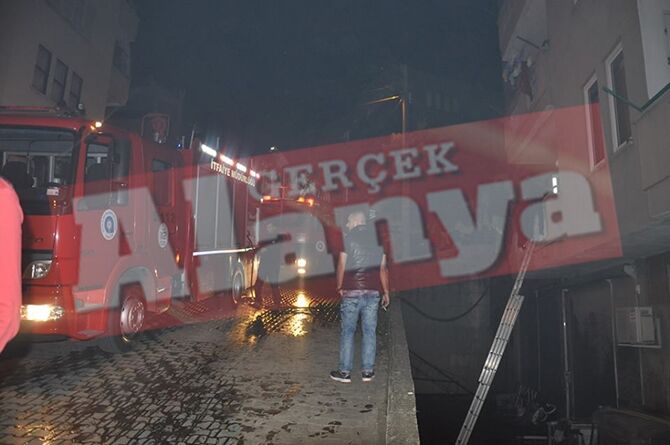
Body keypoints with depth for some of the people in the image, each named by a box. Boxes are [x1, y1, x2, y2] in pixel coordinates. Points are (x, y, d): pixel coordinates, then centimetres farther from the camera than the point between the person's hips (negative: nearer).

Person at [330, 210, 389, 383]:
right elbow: (383, 268, 9)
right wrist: (386, 292, 15)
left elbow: (342, 265, -5)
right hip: (373, 292, 3)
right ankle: (367, 371, 12)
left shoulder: (349, 238, -3)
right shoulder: (377, 239, 8)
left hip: (351, 292, -3)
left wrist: (339, 287, 7)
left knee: (348, 331, 4)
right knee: (370, 331, 9)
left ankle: (345, 371, 7)